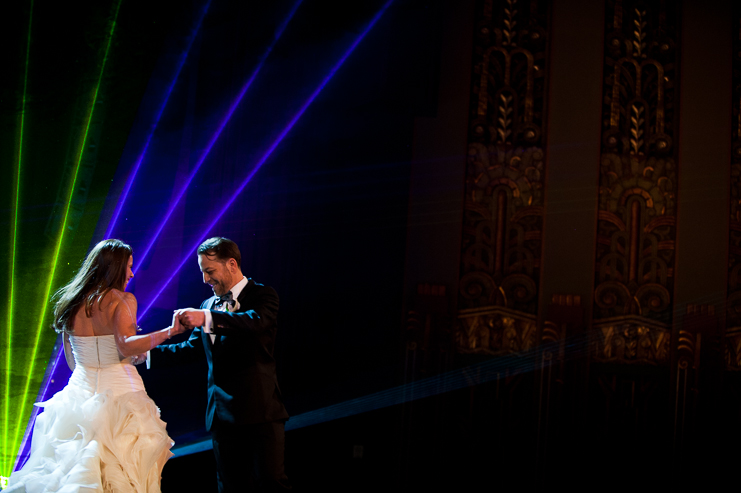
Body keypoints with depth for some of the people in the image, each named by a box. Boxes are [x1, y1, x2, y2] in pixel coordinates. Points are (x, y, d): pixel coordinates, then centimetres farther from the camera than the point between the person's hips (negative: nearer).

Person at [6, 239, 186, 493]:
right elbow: (127, 346, -26)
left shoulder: (70, 303, 8)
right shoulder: (121, 300, -10)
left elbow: (73, 361, 15)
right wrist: (170, 331, -31)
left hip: (81, 392, 6)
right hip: (120, 394, -6)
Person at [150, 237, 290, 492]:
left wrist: (207, 317, -39)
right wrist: (147, 353, 11)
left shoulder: (262, 295, -4)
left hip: (258, 409, -7)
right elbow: (192, 347, 21)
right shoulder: (208, 305, 17)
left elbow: (257, 320, -26)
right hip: (222, 413, 7)